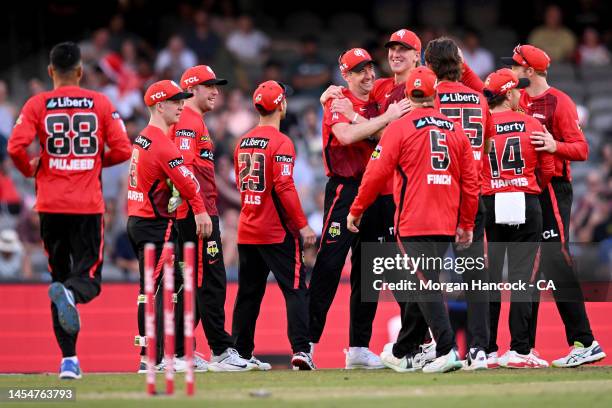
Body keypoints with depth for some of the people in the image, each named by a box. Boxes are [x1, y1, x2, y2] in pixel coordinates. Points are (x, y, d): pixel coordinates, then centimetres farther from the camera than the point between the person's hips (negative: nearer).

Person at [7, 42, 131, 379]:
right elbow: (122, 150, -1)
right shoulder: (100, 104, 3)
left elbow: (16, 147, -11)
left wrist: (30, 170, 9)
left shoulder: (37, 105, 1)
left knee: (59, 273, 11)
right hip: (88, 204, -1)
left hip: (51, 204, 1)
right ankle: (70, 293, -35)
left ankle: (69, 359, 7)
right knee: (88, 277, 3)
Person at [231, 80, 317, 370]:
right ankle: (300, 349, -15)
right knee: (295, 289, -4)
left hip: (247, 230, 7)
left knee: (248, 292, 13)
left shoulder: (243, 142, 9)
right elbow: (284, 188, -19)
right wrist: (302, 225, -16)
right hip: (277, 232, -7)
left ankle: (240, 353, 16)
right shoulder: (281, 143, -13)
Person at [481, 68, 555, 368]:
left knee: (488, 277, 7)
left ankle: (487, 350, 8)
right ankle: (519, 350, -5)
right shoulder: (531, 125, -2)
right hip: (526, 204, -1)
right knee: (521, 277, 0)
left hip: (489, 205, 1)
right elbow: (548, 169, 4)